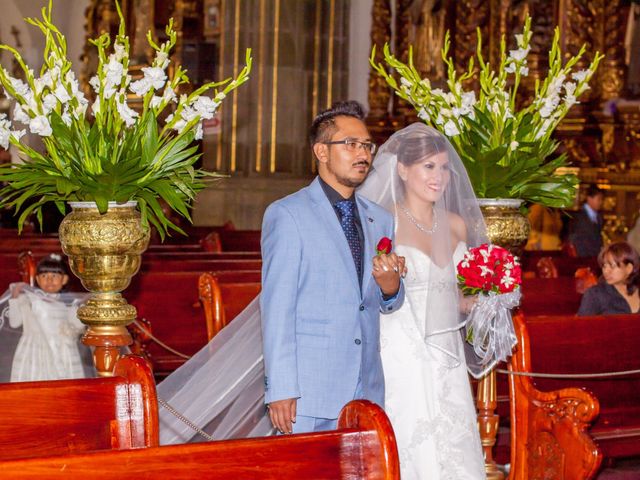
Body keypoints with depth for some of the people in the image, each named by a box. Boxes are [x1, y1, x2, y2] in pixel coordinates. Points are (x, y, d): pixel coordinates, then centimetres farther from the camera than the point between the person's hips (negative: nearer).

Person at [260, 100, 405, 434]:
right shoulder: (286, 215, -3)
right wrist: (280, 389, -14)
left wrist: (389, 280, -4)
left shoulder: (380, 220, 16)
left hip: (368, 393, 6)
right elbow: (276, 307, -8)